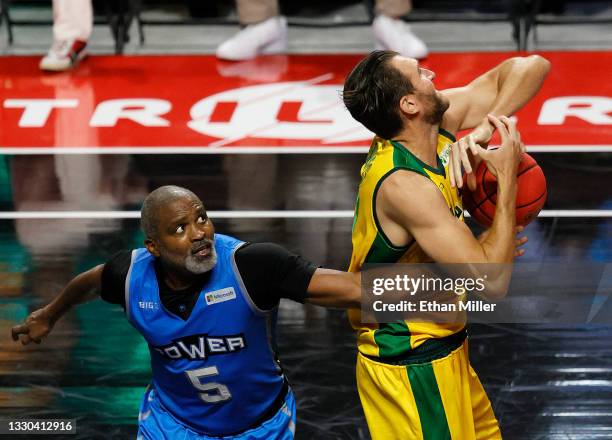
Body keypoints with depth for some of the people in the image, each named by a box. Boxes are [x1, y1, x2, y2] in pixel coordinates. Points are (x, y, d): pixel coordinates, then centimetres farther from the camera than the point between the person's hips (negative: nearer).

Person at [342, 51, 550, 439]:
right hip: (411, 369, -9)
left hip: (443, 348, 9)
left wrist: (485, 126, -18)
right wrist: (507, 177, -23)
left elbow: (531, 68, 0)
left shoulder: (440, 125, -5)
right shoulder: (403, 184, -29)